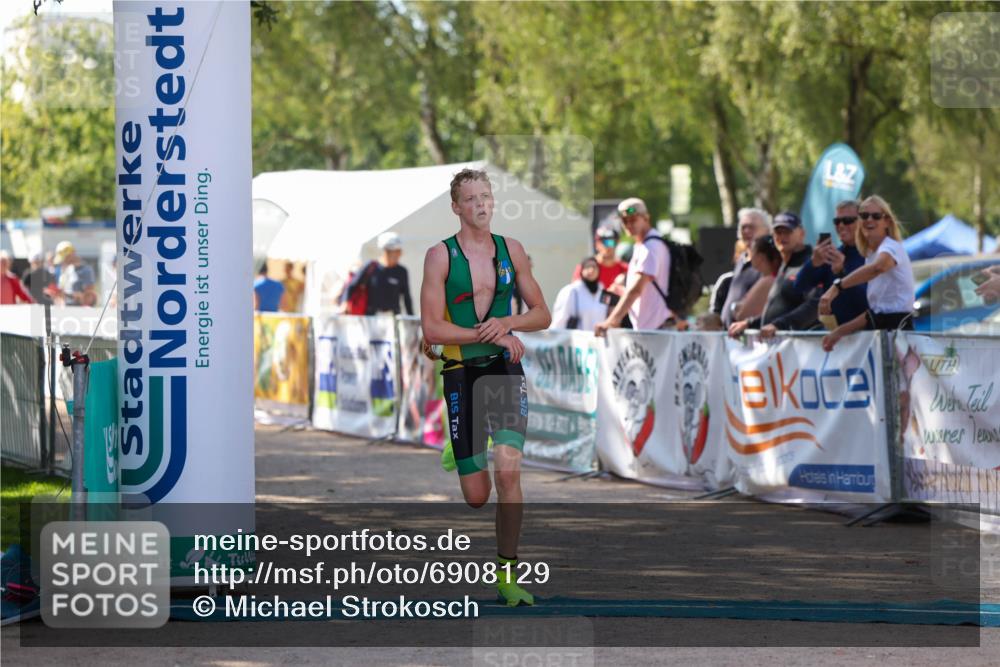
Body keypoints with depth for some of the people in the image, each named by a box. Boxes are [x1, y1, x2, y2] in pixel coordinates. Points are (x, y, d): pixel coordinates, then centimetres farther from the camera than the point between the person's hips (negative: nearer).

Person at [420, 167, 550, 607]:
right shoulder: (441, 255, -4)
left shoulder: (510, 250, 7)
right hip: (461, 372, -2)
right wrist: (491, 335, -15)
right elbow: (431, 328, -10)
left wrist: (507, 322, -9)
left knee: (508, 472, -18)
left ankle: (507, 575, -8)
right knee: (476, 497, 0)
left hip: (505, 370, 2)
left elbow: (542, 315, 11)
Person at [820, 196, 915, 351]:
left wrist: (837, 287, -44)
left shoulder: (892, 247, -9)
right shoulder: (869, 255, 19)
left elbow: (878, 267, -37)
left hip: (897, 328, -8)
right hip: (880, 329, 8)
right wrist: (840, 331, 12)